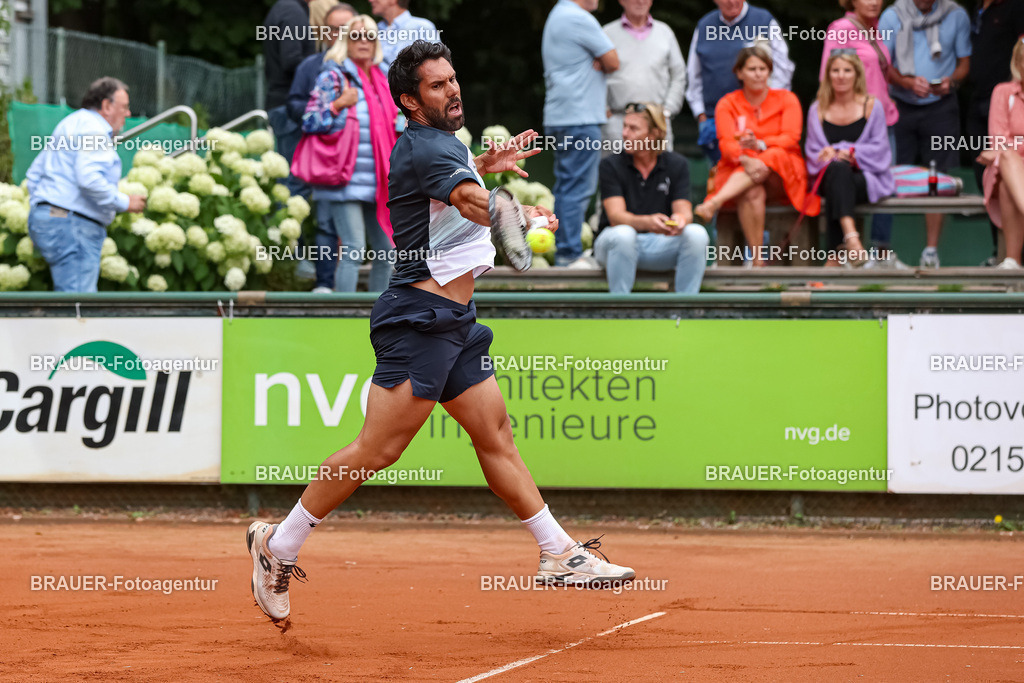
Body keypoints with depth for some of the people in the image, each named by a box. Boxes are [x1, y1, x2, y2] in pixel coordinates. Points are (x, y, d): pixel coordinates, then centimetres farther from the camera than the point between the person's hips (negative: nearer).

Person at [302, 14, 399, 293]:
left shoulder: (381, 81, 18)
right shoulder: (333, 76, -2)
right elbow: (309, 122, -9)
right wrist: (339, 104, -19)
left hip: (376, 184, 7)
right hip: (346, 181, -7)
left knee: (386, 250, 8)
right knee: (353, 249, -13)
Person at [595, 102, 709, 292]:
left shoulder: (676, 164, 2)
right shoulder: (611, 165, -5)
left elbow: (685, 212, -6)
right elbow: (616, 216, -16)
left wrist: (680, 220, -33)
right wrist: (648, 222, -38)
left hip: (660, 244, 2)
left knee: (696, 234, -25)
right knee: (624, 234, -37)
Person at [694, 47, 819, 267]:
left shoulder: (786, 99, 10)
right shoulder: (728, 104, 9)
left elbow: (791, 138, -6)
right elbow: (726, 143, -7)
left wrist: (760, 145, -26)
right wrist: (744, 158, -31)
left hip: (782, 176, 0)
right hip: (738, 172, 0)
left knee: (773, 156, -36)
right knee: (752, 194, -36)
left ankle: (714, 203, -50)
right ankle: (757, 261, -38)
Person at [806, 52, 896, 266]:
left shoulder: (871, 106, 6)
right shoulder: (818, 109, 12)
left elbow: (879, 147, 0)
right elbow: (813, 150, 7)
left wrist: (851, 152, -16)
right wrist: (829, 156, -16)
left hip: (867, 178, -1)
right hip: (829, 177, 1)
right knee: (837, 168, -37)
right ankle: (851, 236, -55)